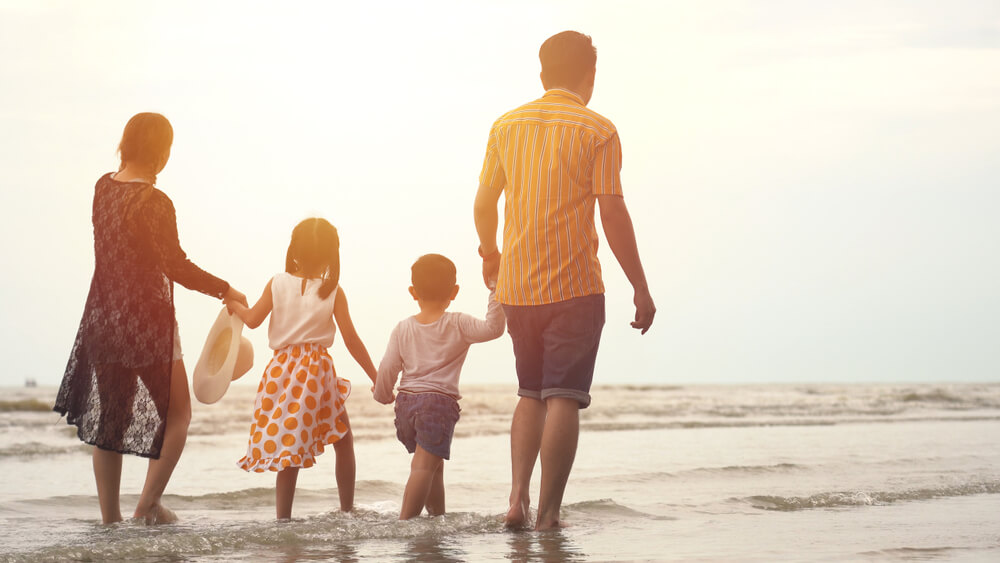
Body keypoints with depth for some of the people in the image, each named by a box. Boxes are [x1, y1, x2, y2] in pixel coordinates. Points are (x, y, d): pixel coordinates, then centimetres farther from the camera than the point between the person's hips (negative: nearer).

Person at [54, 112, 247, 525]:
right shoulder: (155, 203, -17)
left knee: (107, 415, 12)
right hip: (146, 320, -6)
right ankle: (149, 502, 3)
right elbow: (176, 267, -16)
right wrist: (225, 290, -5)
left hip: (103, 316, 7)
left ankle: (109, 515, 14)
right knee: (177, 413, 10)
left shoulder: (103, 187, 2)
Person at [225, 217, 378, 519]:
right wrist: (376, 378, 4)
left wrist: (234, 304, 23)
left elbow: (252, 319, 2)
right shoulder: (333, 290, -2)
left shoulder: (277, 283, 1)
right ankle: (347, 510, 14)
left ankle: (283, 516, 1)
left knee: (288, 447, 6)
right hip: (317, 370, -2)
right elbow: (351, 339, -3)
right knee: (343, 440, 13)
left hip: (281, 368, 2)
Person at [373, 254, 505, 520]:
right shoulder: (457, 325, -5)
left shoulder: (403, 328, 6)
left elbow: (388, 368, 6)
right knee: (424, 466, -11)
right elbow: (492, 328, -15)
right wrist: (495, 293, -9)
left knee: (434, 465, 20)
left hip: (406, 401, 5)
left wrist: (383, 395, 23)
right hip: (440, 401, -5)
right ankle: (405, 520, -22)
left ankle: (438, 515, 28)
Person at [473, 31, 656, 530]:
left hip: (516, 285, 4)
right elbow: (612, 212, -8)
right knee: (563, 399, -1)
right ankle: (548, 513, -4)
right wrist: (640, 287, -3)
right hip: (575, 284, -4)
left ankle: (517, 498, 4)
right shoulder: (598, 131, -4)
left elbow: (484, 203, 12)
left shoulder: (507, 126, 7)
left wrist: (490, 254, 31)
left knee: (531, 395, 17)